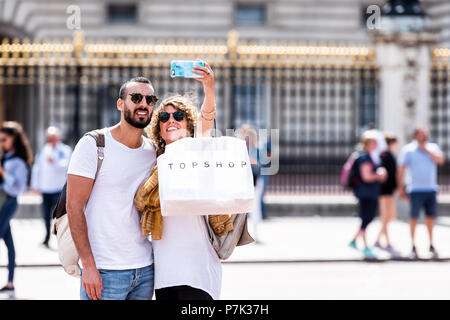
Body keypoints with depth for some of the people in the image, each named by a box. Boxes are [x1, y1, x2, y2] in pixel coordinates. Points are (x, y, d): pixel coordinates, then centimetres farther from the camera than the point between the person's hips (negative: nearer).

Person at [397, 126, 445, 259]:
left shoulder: (433, 147, 10)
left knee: (430, 217, 6)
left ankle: (431, 245, 18)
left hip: (431, 189, 3)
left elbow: (440, 160, -8)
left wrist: (425, 149, -10)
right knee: (414, 217, -2)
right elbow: (401, 170, 1)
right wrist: (401, 188, -4)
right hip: (415, 189, -3)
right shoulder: (408, 150, 1)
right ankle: (413, 246, 6)